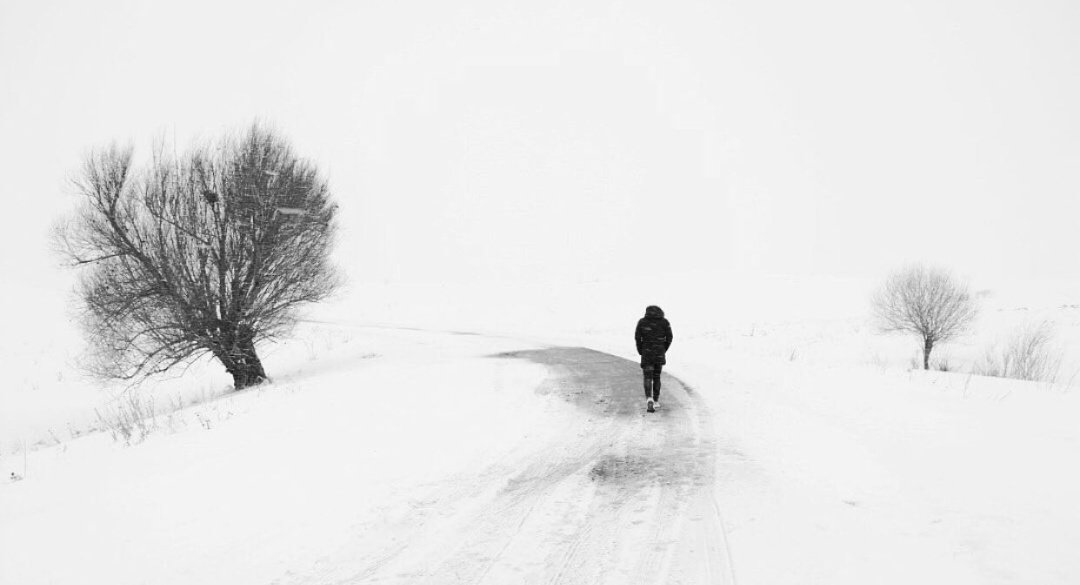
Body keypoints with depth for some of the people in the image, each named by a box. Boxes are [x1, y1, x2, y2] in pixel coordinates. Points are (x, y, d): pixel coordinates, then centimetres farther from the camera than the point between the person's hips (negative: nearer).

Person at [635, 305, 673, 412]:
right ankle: (656, 401, 21)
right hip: (660, 354, 1)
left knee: (648, 378, 0)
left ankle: (649, 399, -22)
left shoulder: (642, 321, -1)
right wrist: (664, 350, 12)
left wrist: (640, 351, 7)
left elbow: (637, 337, -4)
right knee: (656, 377, 17)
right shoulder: (664, 322, 1)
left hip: (646, 353, -1)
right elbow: (669, 338, -1)